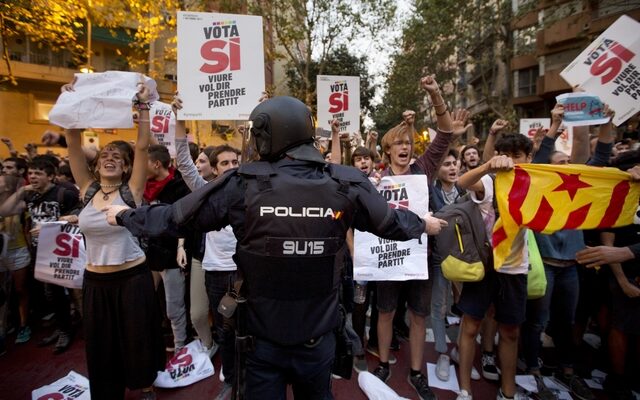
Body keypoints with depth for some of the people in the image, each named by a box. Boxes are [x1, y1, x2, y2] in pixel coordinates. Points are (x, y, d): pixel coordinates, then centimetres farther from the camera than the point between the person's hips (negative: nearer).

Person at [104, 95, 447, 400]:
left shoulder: (243, 184, -17)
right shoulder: (347, 184, -13)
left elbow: (175, 217, -6)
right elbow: (390, 223, 3)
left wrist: (124, 216, 13)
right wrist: (423, 223, 24)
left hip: (263, 338, -2)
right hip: (317, 339, 3)